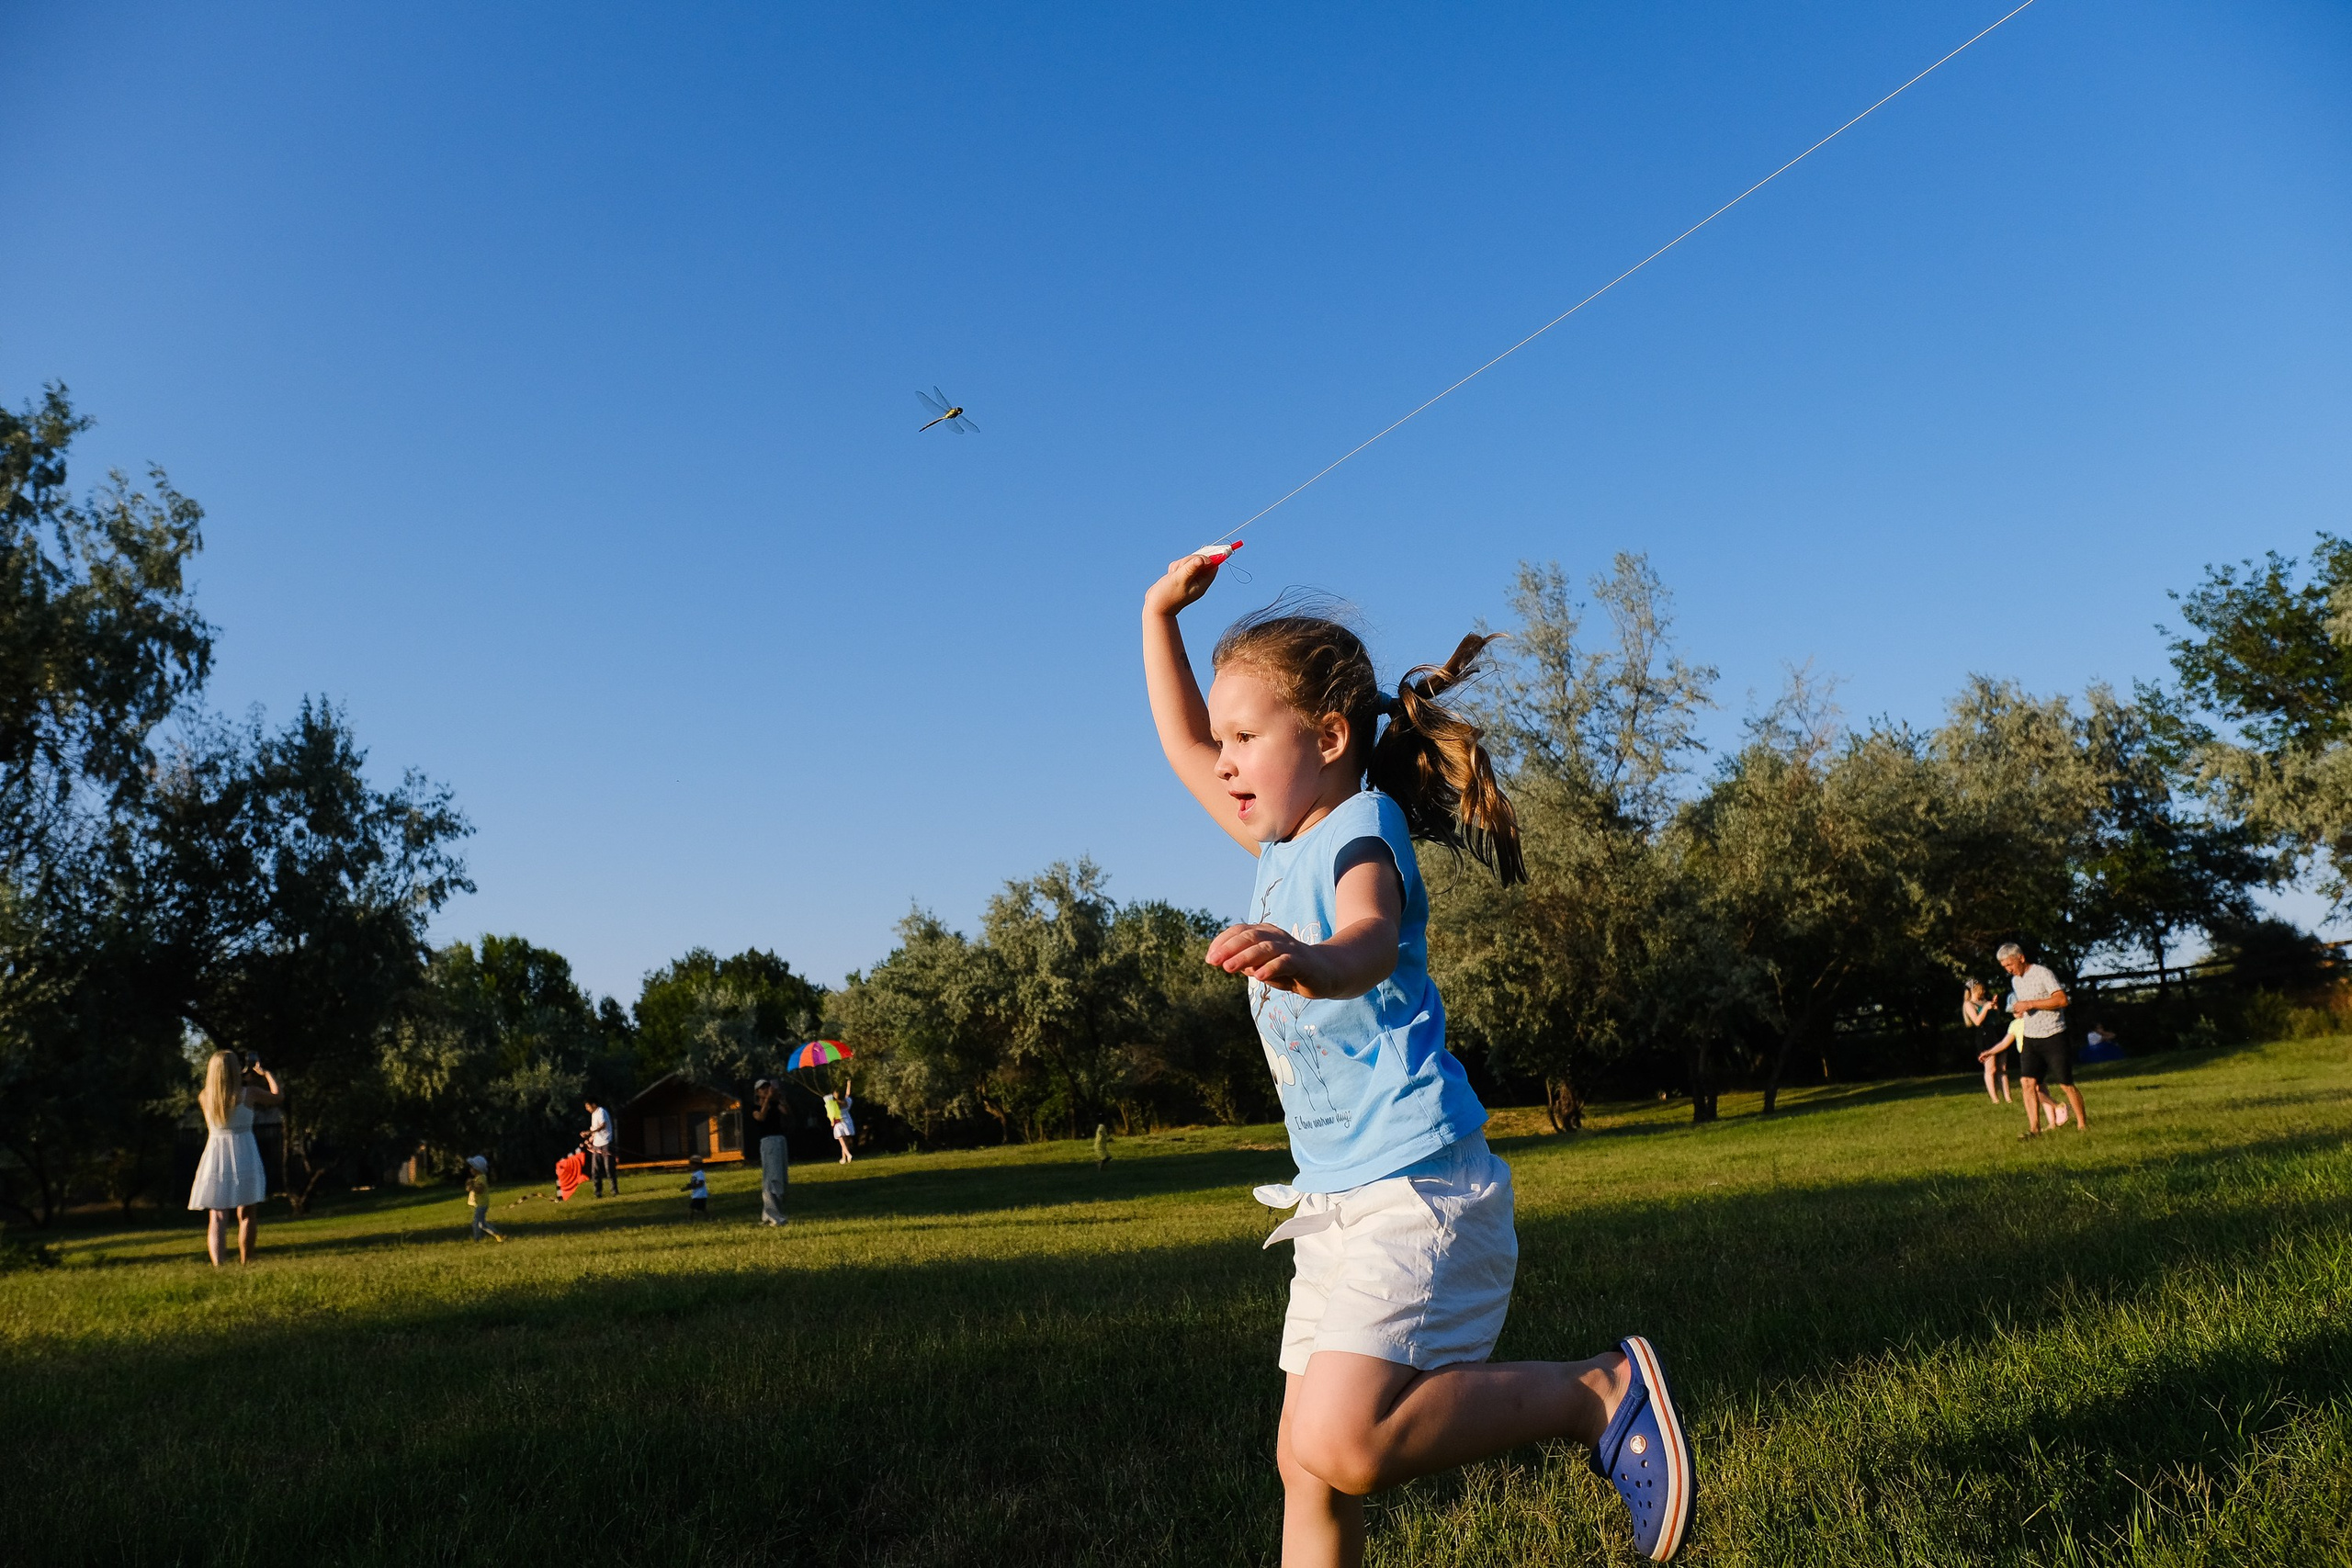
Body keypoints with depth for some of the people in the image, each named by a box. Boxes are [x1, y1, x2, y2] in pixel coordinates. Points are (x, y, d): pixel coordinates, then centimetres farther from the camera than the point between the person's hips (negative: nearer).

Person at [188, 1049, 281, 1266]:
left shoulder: (204, 1097, 0)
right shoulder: (249, 1093, -7)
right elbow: (277, 1096, 10)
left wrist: (245, 1080, 29)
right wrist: (266, 1073, 23)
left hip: (215, 1157, 2)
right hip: (244, 1157, -2)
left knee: (216, 1217, 2)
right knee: (246, 1214, 11)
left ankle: (217, 1264, -13)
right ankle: (245, 1263, 15)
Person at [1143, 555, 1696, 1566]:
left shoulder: (1363, 827, -12)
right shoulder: (1282, 845, 14)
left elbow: (1372, 939, -36)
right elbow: (1184, 749, 29)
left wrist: (1312, 960, -58)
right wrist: (1160, 614, 29)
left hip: (1416, 1189, -9)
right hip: (1338, 1201, 9)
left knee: (1344, 1441, -24)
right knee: (1306, 1465, 10)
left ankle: (1598, 1392, -8)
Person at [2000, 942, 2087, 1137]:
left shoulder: (2042, 973, -12)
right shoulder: (2015, 980, 13)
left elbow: (2061, 1000, -21)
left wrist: (2030, 1004, -23)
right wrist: (2019, 1011, 7)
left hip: (2053, 1036, -6)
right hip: (2030, 1038, 6)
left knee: (2066, 1083, -1)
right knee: (2028, 1082, -6)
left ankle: (2082, 1123, 14)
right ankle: (2034, 1127, -6)